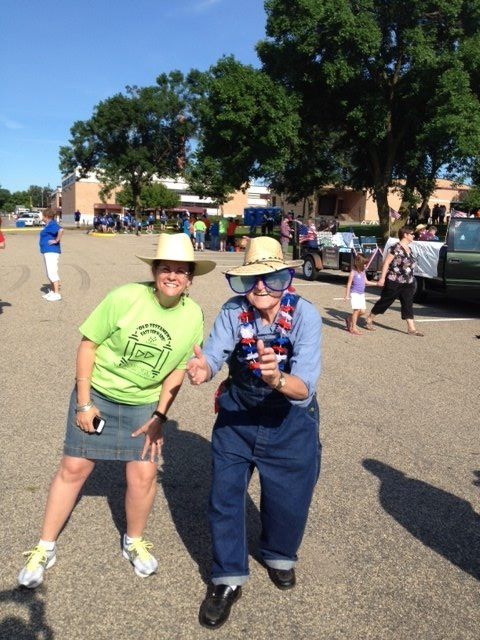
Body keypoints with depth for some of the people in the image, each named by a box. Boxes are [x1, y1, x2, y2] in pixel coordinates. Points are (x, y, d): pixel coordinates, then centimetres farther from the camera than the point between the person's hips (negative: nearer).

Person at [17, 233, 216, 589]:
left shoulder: (193, 317, -12)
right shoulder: (125, 298, -22)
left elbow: (177, 370, -2)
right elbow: (88, 344, -13)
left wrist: (160, 416, -5)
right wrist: (83, 402, -13)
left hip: (144, 405, 2)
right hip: (97, 395, -1)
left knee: (144, 475, -1)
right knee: (74, 469, 6)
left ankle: (134, 542, 28)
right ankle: (46, 548, 27)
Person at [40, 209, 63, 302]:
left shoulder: (52, 224, -16)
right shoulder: (49, 224, 16)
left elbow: (61, 230, -33)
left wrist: (56, 240, -24)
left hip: (51, 251, -11)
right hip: (47, 251, 11)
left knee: (52, 272, -11)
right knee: (49, 273, 16)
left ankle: (57, 294, -9)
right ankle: (52, 292, 23)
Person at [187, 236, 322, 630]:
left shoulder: (304, 315, -26)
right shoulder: (233, 312, -20)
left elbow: (304, 389, -33)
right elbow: (212, 357, -27)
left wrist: (276, 379, -54)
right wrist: (202, 370, -50)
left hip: (290, 417, -1)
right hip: (237, 413, 1)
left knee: (289, 495, 13)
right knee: (224, 493, 4)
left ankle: (279, 554, 48)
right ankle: (229, 579, 29)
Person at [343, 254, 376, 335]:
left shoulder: (363, 272, 10)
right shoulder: (353, 272, -10)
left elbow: (366, 281, 21)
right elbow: (349, 284, -10)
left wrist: (376, 284, 18)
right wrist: (347, 296, -13)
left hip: (362, 294, 7)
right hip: (355, 294, -7)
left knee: (362, 311, 5)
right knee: (357, 310, -12)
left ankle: (349, 320, 26)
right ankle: (353, 328, -4)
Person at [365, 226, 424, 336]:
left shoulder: (409, 249, 12)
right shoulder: (396, 248, -14)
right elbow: (386, 262, -16)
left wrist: (411, 279, 21)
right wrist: (382, 278, -20)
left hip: (408, 283, 7)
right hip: (394, 282, -7)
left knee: (408, 304, 3)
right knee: (384, 301, 5)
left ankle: (411, 328, 3)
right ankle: (369, 320, 21)